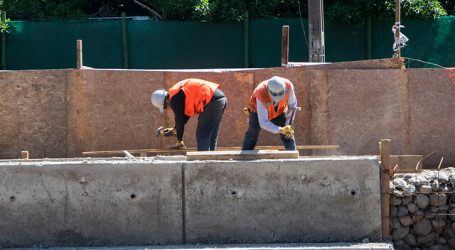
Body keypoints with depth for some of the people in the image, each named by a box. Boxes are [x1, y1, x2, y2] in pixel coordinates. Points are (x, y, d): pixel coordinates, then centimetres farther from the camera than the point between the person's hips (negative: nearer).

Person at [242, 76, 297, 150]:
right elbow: (263, 123, -43)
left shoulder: (288, 86, -36)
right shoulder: (262, 96, -45)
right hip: (258, 111, -2)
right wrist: (281, 130, -57)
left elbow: (292, 105, -16)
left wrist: (288, 125, -23)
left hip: (279, 111, 3)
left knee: (288, 136, -7)